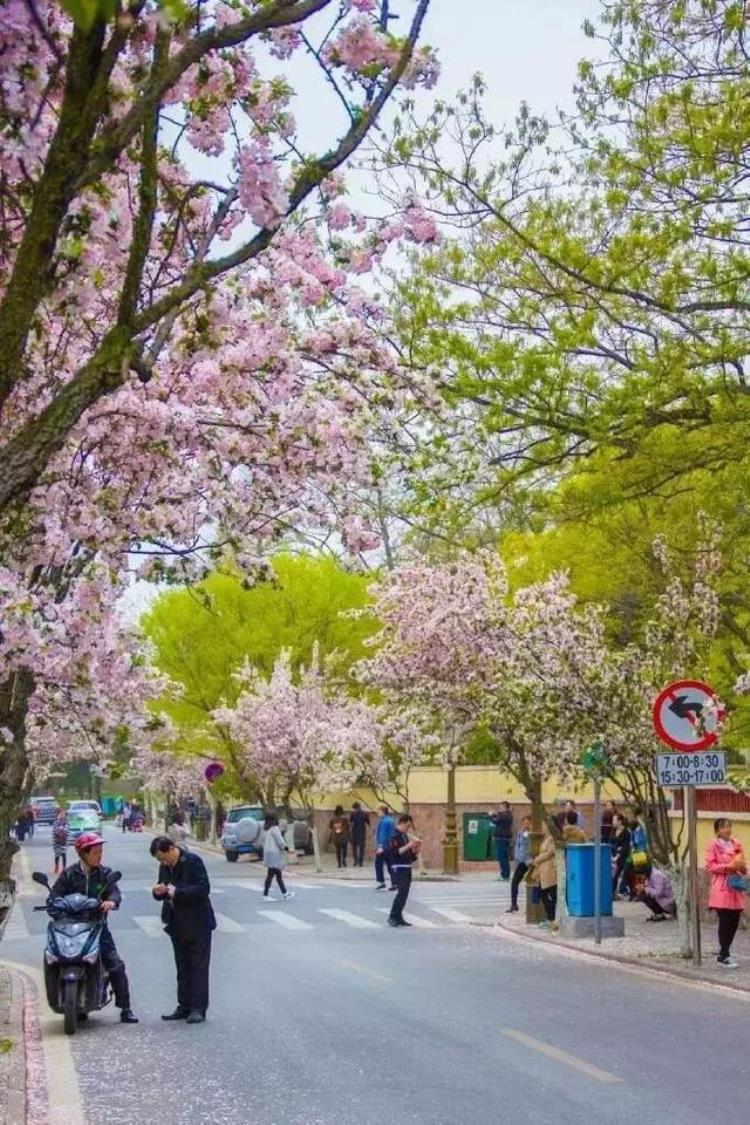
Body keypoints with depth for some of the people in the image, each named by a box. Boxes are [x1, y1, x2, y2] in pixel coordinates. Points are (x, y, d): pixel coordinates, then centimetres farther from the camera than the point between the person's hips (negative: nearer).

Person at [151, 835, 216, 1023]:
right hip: (178, 926, 7)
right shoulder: (165, 866, 6)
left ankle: (198, 1009, 1)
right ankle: (184, 1006, 20)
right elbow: (162, 892, 15)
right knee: (182, 968, 13)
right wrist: (158, 892, -9)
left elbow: (204, 888, -21)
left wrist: (177, 892, -27)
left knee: (199, 967, -2)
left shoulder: (193, 861, -15)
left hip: (198, 925, -7)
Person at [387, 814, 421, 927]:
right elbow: (396, 852, -19)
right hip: (399, 868, -8)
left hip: (407, 868, 8)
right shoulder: (395, 836, -7)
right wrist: (408, 845, -22)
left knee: (404, 893, 7)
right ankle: (392, 917, -13)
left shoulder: (405, 836, 17)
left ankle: (399, 917, 13)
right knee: (402, 891, -17)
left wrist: (417, 850, 2)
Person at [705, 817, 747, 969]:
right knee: (725, 922, -8)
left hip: (736, 887, 6)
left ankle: (723, 953, 18)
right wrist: (728, 866, -19)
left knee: (734, 922, 5)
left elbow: (742, 864, 20)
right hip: (721, 888, -6)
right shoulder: (713, 845, -5)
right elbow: (710, 866, -11)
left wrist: (742, 867, -3)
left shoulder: (736, 844, 12)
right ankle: (724, 956, -2)